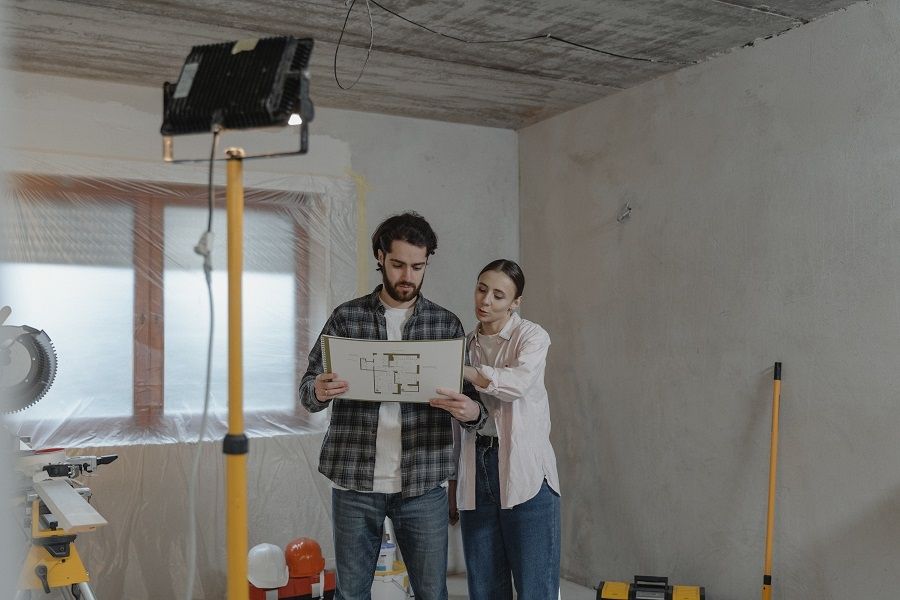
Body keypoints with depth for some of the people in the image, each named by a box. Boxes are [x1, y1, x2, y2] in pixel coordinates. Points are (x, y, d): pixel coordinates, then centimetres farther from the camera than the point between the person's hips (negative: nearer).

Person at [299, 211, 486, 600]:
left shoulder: (446, 324, 5)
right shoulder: (346, 317, 3)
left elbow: (472, 400, 5)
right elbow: (307, 391, 3)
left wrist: (472, 411, -20)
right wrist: (319, 391, -22)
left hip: (423, 482, 0)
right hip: (354, 481, 0)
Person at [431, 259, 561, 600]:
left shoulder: (531, 336, 0)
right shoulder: (466, 344, 15)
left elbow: (520, 381, -22)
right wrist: (454, 482, 13)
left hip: (525, 472, -4)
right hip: (476, 471, 5)